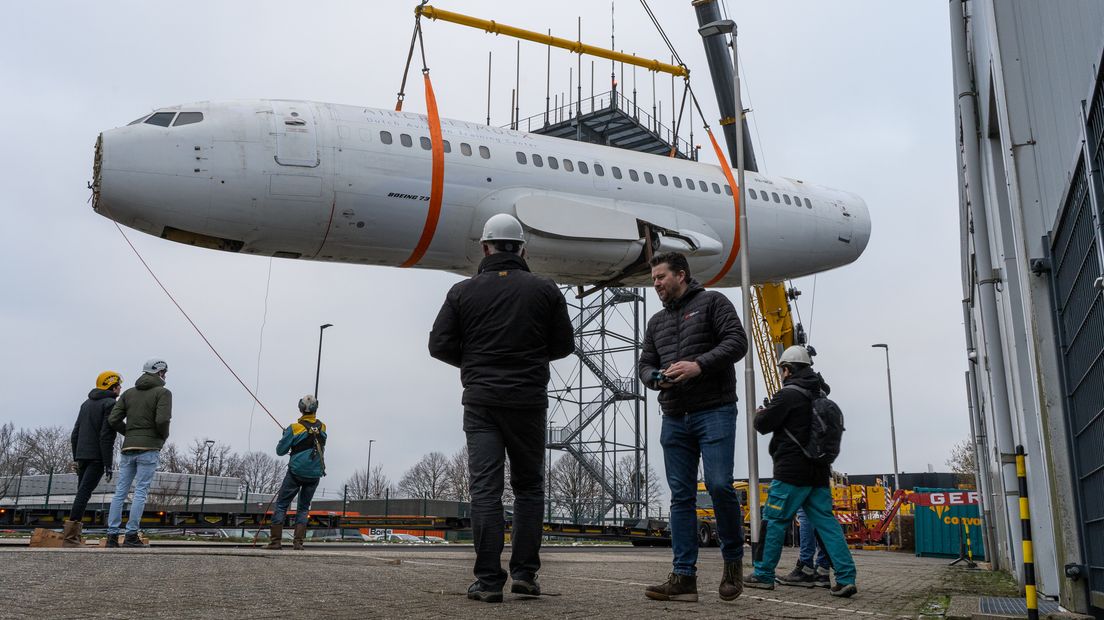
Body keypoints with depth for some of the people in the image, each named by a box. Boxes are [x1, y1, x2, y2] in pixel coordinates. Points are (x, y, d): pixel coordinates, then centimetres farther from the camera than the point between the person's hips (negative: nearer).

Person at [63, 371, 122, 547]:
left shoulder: (86, 404, 19)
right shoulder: (110, 404, -7)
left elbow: (75, 434, 19)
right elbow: (106, 436, -15)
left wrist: (76, 458, 23)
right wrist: (108, 464, -15)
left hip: (82, 455, 8)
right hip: (97, 457, -8)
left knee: (82, 493, 12)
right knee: (84, 493, -11)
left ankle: (74, 534, 10)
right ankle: (70, 537, -15)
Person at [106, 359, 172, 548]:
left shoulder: (129, 393, 14)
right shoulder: (163, 392, -3)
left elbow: (113, 419, 5)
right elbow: (162, 420, -17)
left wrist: (129, 434, 17)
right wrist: (164, 437, 2)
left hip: (128, 448, 6)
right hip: (149, 448, -6)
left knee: (120, 492, 7)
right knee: (141, 492, -4)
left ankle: (112, 535, 7)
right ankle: (131, 536, -6)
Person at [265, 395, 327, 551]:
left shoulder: (294, 428, -11)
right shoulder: (322, 427, 1)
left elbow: (280, 451, -6)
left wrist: (286, 436, 12)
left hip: (296, 472, -4)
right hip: (315, 474, 4)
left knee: (281, 504, 7)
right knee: (304, 507, 13)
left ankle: (275, 540, 3)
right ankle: (298, 541, 6)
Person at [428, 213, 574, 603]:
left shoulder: (463, 291, 2)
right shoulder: (545, 290, 3)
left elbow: (439, 345, 0)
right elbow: (564, 345, 6)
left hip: (481, 402, 0)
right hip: (529, 401, 1)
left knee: (485, 489, 1)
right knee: (529, 487, 13)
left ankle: (489, 581, 0)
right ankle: (525, 573, 11)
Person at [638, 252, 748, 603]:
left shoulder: (712, 302, 5)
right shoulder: (657, 322, 21)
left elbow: (737, 341, -7)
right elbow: (644, 364, 19)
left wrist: (699, 365, -19)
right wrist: (656, 377, -5)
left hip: (714, 412, -5)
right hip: (674, 417, 6)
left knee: (719, 485, -14)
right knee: (681, 496, 2)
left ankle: (733, 558, 9)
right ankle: (684, 576, 4)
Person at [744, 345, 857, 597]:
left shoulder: (788, 394, -12)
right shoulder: (819, 394, 13)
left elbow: (764, 425, -10)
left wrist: (760, 414, 14)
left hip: (792, 472, -7)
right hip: (819, 472, 8)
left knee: (773, 520, 2)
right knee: (826, 522, 6)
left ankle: (763, 574, 8)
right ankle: (846, 578, -1)